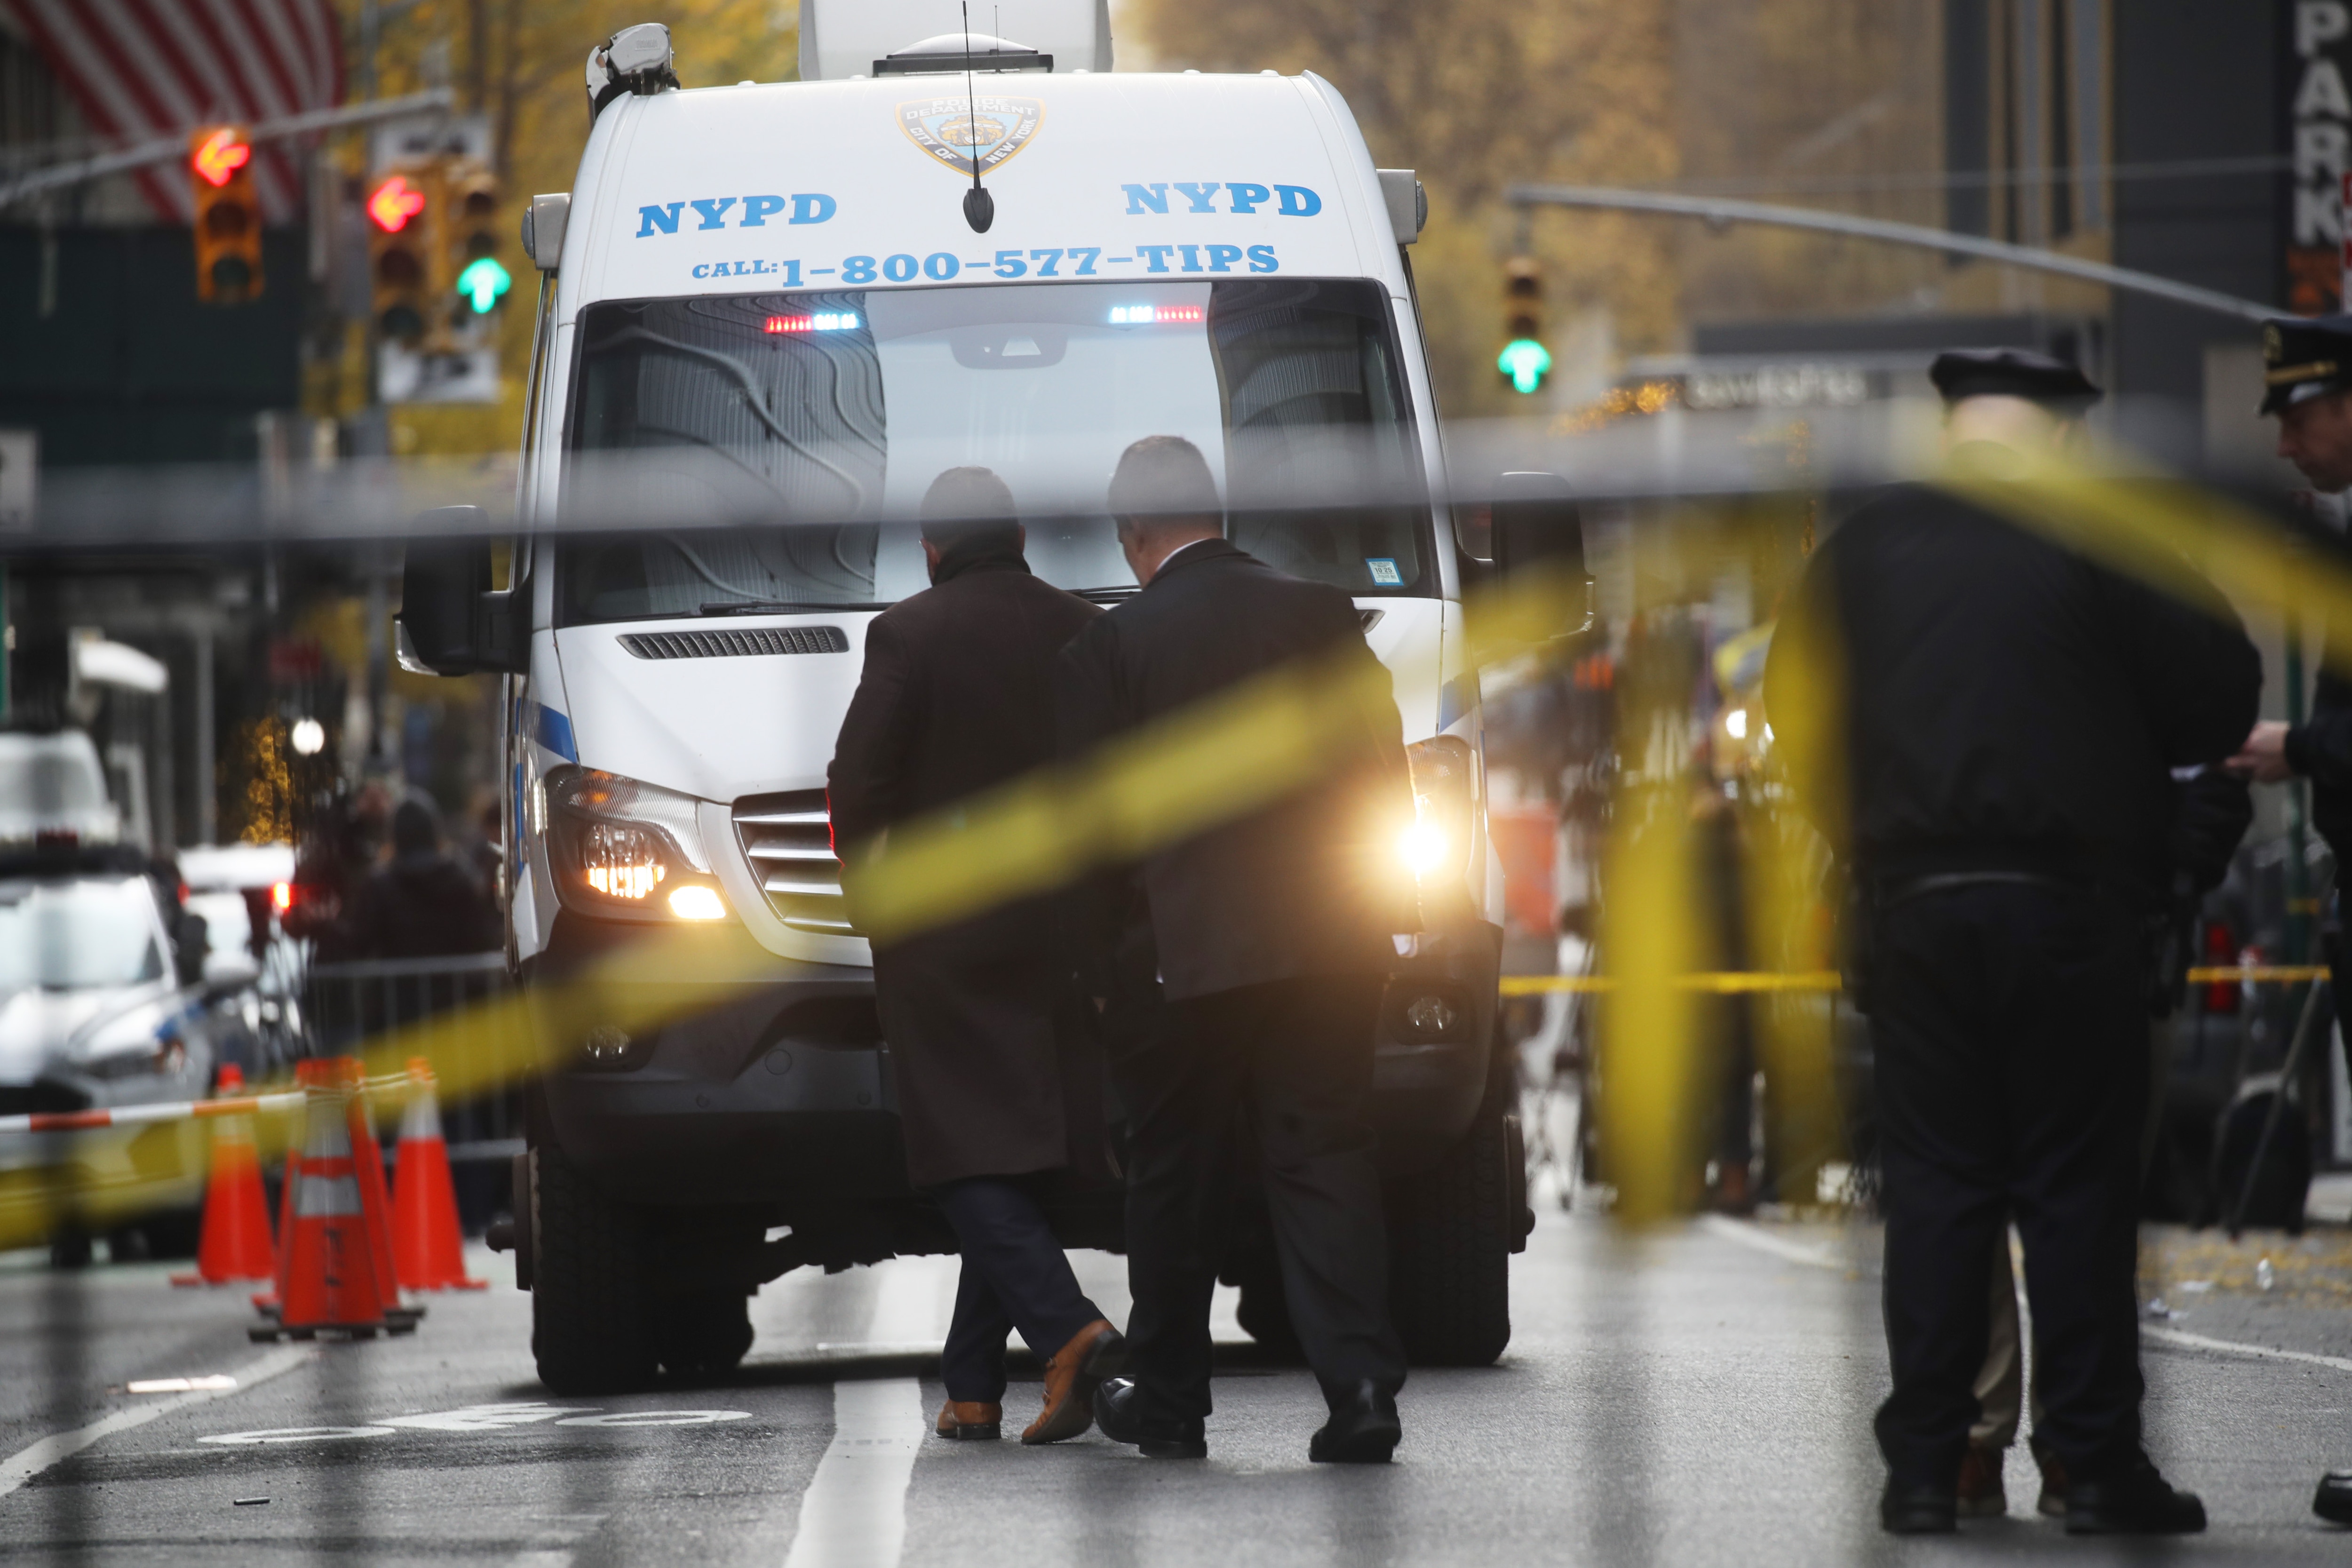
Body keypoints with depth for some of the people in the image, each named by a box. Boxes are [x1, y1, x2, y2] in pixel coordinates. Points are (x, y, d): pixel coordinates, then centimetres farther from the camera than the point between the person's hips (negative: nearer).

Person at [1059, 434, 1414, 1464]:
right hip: (1325, 946, 2)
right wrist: (1376, 911, 15)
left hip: (1182, 956, -2)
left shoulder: (1110, 649, -6)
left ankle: (1166, 1398, 22)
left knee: (1174, 1182, 11)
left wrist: (1101, 968, 4)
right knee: (1325, 1164, 2)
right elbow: (1383, 778, 6)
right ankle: (1360, 1386, -11)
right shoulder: (1324, 617, 3)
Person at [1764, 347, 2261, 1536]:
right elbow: (2221, 699, -3)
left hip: (1915, 902, 3)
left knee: (1933, 1184, 7)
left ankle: (1923, 1468, 4)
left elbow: (1797, 707, 14)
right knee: (2078, 1190, 1)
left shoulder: (1864, 548, 5)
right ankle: (2095, 1462, 1)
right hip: (2071, 904, -3)